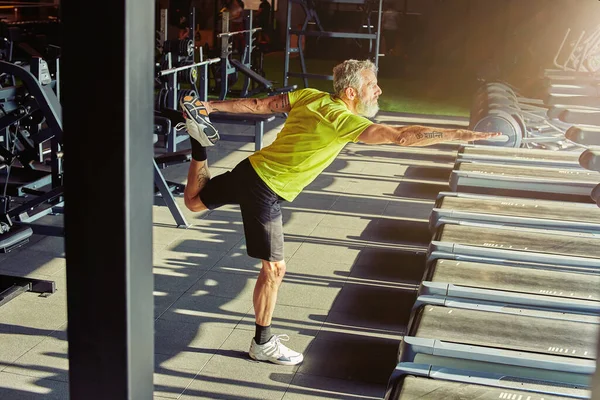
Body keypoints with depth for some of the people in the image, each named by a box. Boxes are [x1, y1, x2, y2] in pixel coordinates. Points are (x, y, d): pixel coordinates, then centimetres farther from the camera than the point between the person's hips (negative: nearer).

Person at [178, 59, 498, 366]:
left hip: (250, 169, 8)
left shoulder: (310, 96, 1)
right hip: (265, 192, -8)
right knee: (273, 269, 2)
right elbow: (402, 136, -26)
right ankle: (262, 344, 12)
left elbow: (259, 104, 5)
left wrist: (212, 106, 13)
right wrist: (462, 134, -23)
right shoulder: (344, 121, -19)